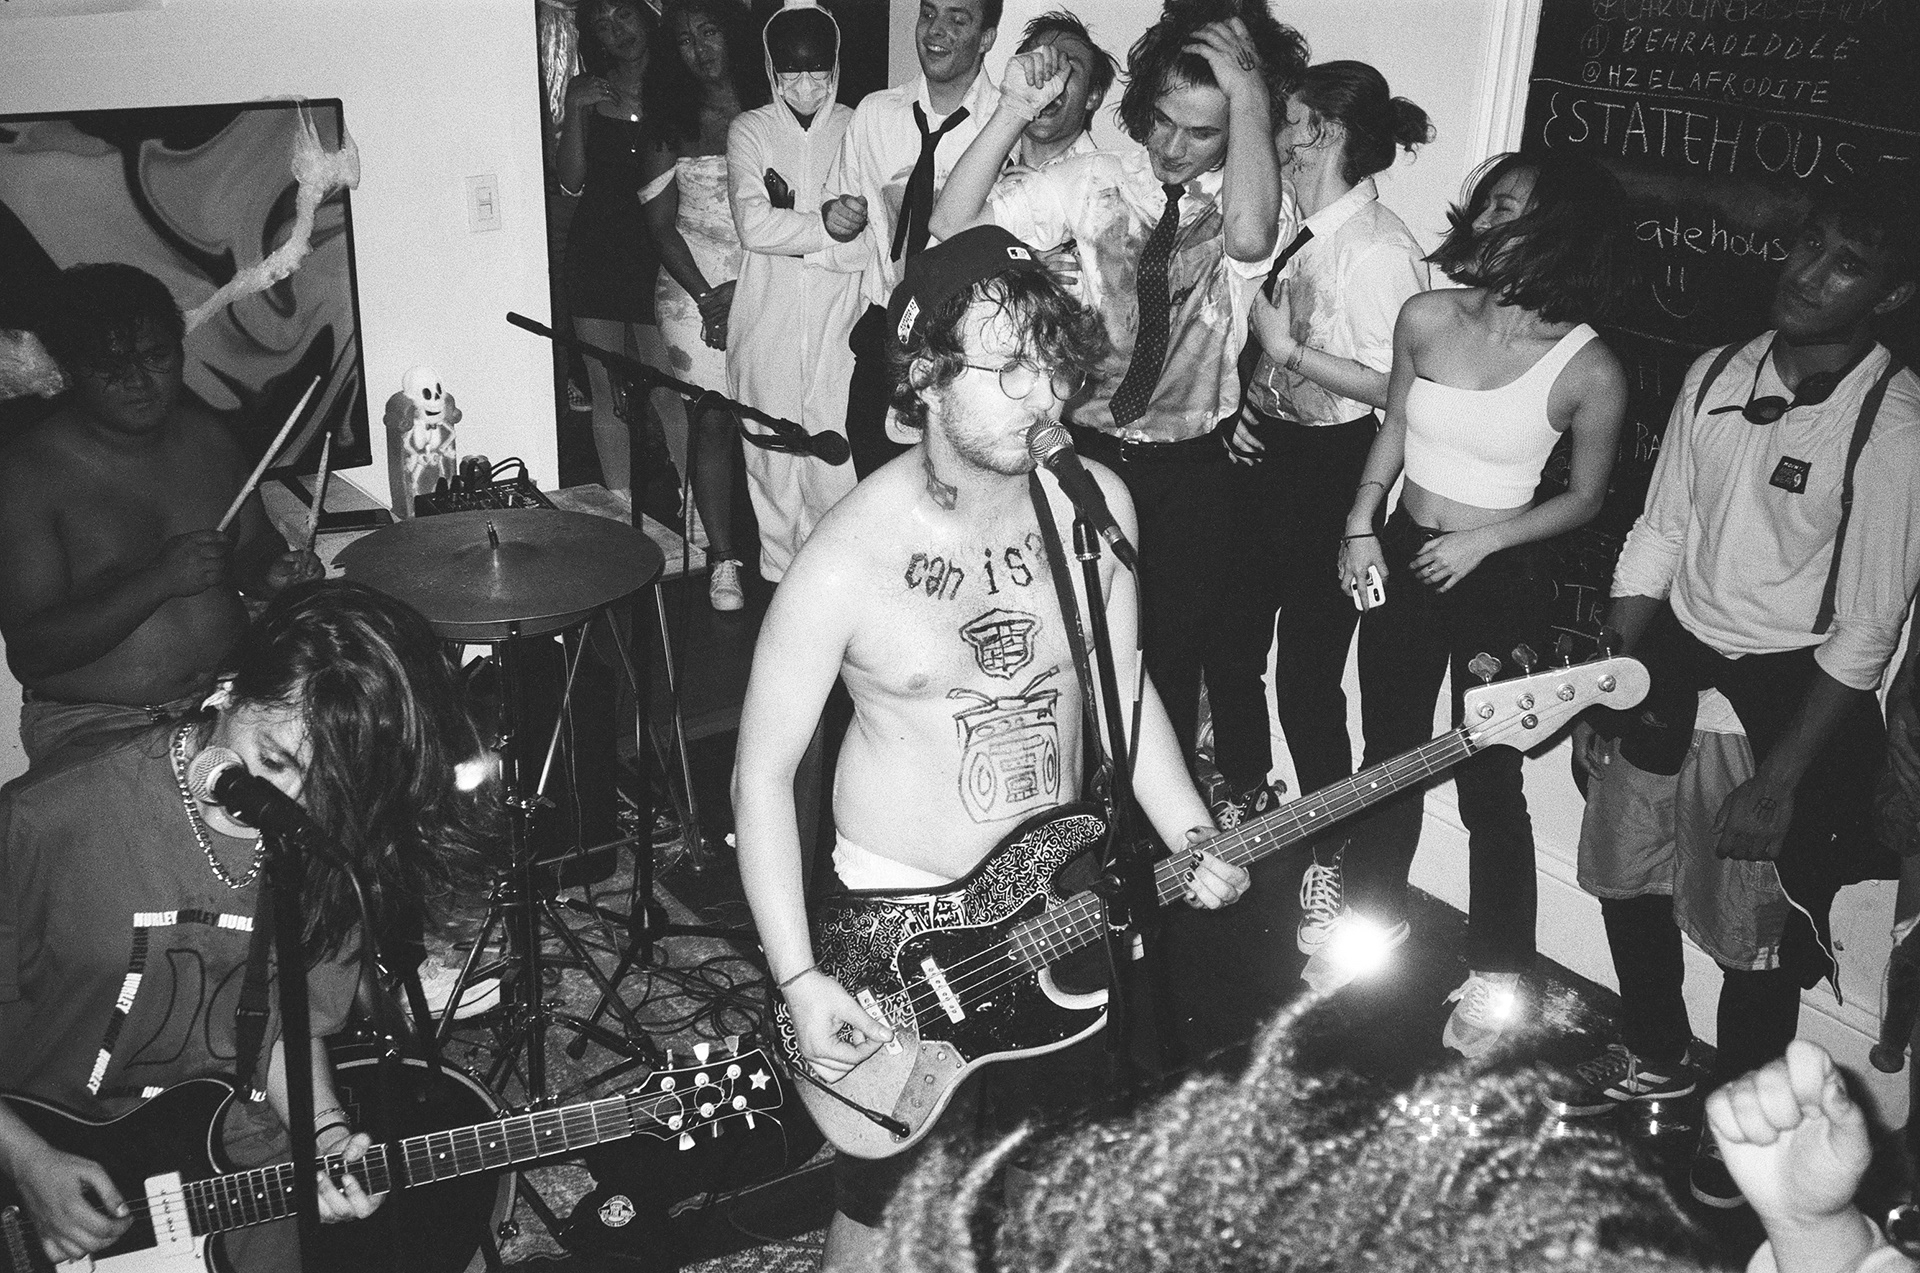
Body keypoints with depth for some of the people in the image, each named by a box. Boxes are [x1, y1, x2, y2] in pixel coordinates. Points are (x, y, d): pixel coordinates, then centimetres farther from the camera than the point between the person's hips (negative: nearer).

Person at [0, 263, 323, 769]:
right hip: (95, 724, -5)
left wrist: (276, 573, -3)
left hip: (233, 691, 6)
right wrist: (158, 581, -27)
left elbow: (254, 549, 21)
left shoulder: (207, 435, 7)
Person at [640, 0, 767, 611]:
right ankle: (723, 559, 4)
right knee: (713, 418, -3)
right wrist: (706, 296, -6)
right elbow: (661, 225, 5)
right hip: (696, 286, 0)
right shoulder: (675, 121, 6)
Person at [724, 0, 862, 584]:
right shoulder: (748, 131, 6)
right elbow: (753, 227, -9)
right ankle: (779, 578, 18)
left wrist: (788, 224, -11)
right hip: (767, 328, 1)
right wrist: (831, 226, -12)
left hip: (839, 323, -1)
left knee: (837, 461, -3)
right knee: (771, 457, 6)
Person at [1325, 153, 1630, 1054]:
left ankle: (1497, 977, 24)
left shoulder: (1588, 372, -17)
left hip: (1499, 585, -4)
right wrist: (1362, 524, 2)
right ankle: (1374, 914, 41)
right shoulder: (1426, 319, -6)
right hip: (1399, 558, 4)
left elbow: (1585, 497, -4)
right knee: (1388, 755, 18)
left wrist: (1484, 540, -14)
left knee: (1489, 784, 5)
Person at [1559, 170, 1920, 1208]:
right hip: (1675, 655, 6)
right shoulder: (1716, 375, -2)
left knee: (1762, 929, 7)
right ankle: (1653, 1056, 45)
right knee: (1625, 870, 18)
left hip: (1793, 691, -5)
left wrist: (1781, 779, -17)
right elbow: (1658, 537, 5)